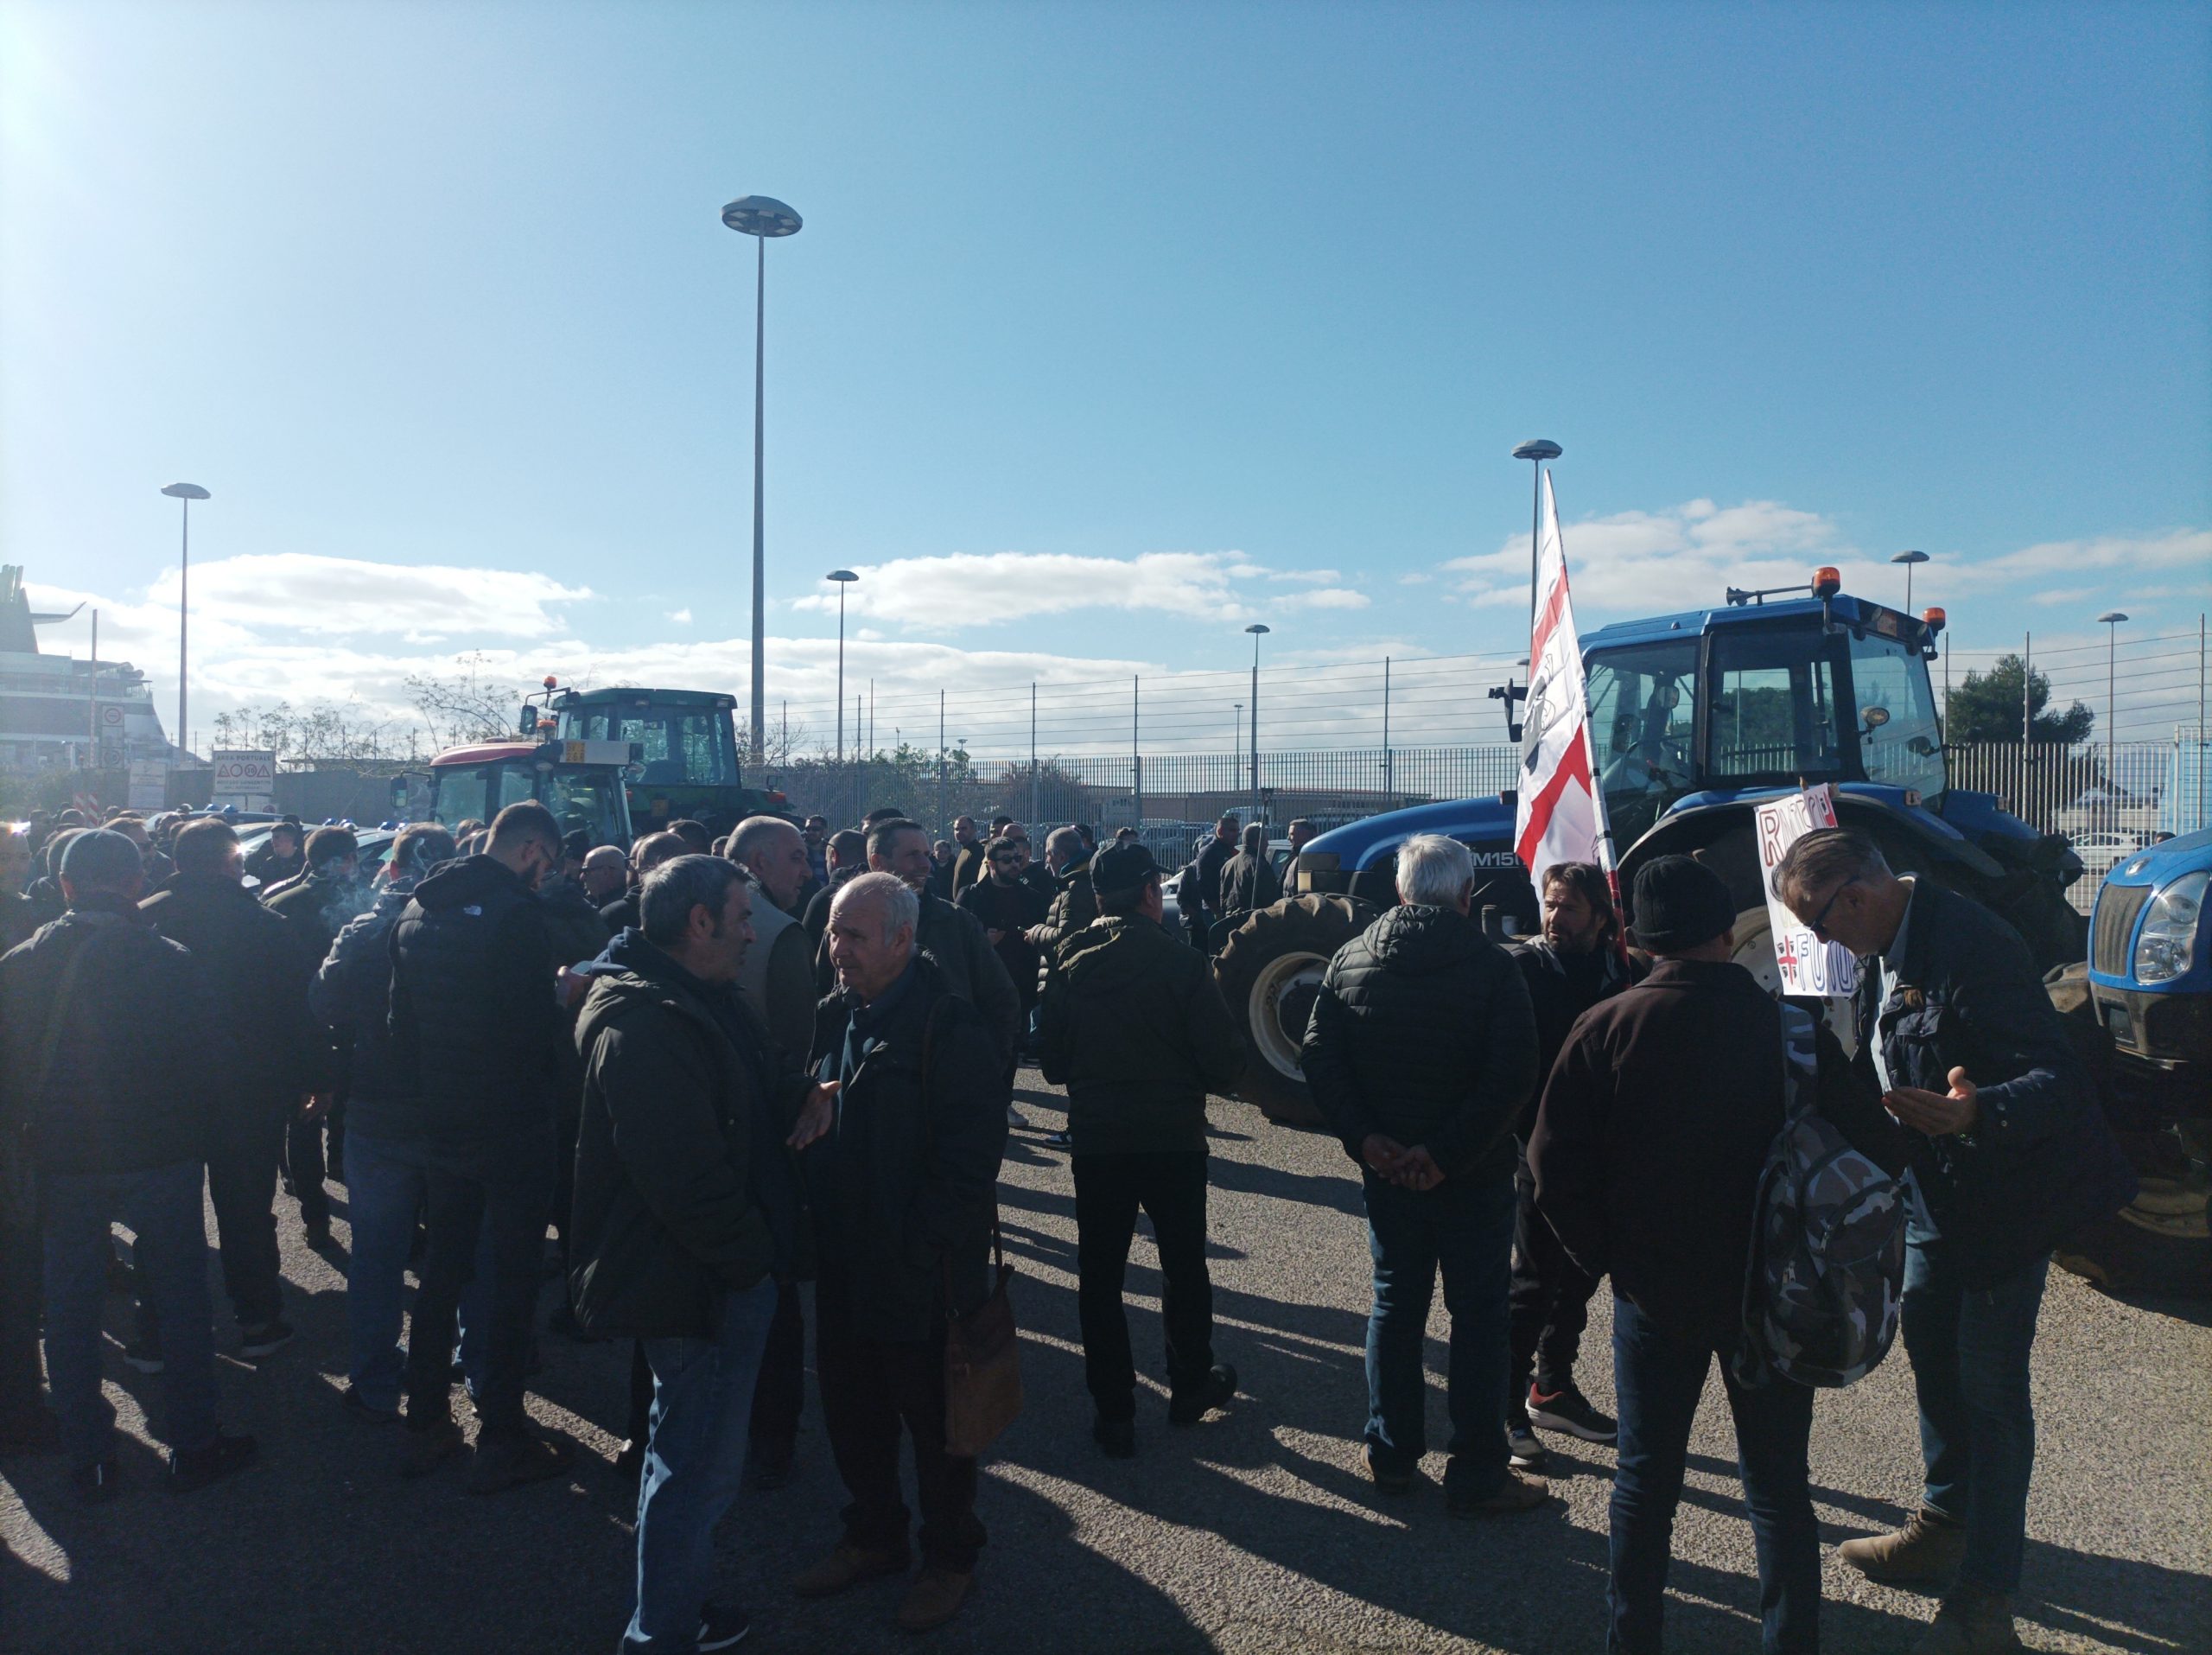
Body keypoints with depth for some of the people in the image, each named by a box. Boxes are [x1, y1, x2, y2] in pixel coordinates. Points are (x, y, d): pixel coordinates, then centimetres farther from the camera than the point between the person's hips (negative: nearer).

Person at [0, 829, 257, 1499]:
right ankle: (193, 1447, 20)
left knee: (70, 1314, 16)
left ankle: (89, 1460, 24)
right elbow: (209, 1060, -11)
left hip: (63, 1164, 3)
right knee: (183, 1304, 11)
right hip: (160, 1160, -3)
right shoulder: (168, 961, -15)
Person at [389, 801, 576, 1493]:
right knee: (513, 1279, 4)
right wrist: (565, 1007, 0)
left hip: (441, 1121, 7)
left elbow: (401, 1022, 11)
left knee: (440, 1271, 18)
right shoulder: (516, 912, -19)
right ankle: (501, 1439, 12)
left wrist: (430, 1086, 18)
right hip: (511, 1125, -7)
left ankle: (425, 1424, 29)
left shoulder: (417, 911, 6)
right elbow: (533, 1024, -21)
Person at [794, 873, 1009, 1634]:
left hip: (920, 1272, -7)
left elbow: (970, 1157, -21)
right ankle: (874, 1535, 43)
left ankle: (949, 1555, 33)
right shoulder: (834, 1015, 5)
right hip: (845, 1263, 7)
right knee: (852, 1408, 21)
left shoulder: (952, 1025, -19)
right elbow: (809, 1122, 13)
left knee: (934, 1420, 12)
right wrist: (815, 1221, 5)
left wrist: (923, 1249, -21)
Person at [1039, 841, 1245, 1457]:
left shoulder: (1068, 965, -5)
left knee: (1099, 1276, 12)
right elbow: (1225, 1061, -14)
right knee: (1184, 1267, 19)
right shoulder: (1184, 963, -14)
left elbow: (1052, 1063, 0)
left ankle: (1113, 1413, 17)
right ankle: (1190, 1385, 34)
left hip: (1096, 1141, 2)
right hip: (1174, 1140, -1)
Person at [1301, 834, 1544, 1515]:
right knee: (1478, 1317, 8)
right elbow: (1511, 1076, -20)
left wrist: (1364, 1139, -9)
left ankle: (1391, 1454, 27)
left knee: (1395, 1306, 17)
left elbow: (1320, 1058, -6)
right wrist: (1448, 1152, -17)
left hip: (1386, 1171, 4)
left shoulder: (1351, 959, -2)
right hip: (1473, 1177, -3)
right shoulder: (1491, 966, -13)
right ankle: (1476, 1476, 16)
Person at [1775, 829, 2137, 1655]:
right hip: (1936, 1193, 9)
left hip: (2006, 1198, -9)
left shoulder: (1973, 945, -27)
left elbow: (2057, 1078, -32)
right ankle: (1947, 1523, 41)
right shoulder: (1885, 950, 2)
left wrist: (1976, 1113, -48)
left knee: (1990, 1387, 0)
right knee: (1931, 1356, 20)